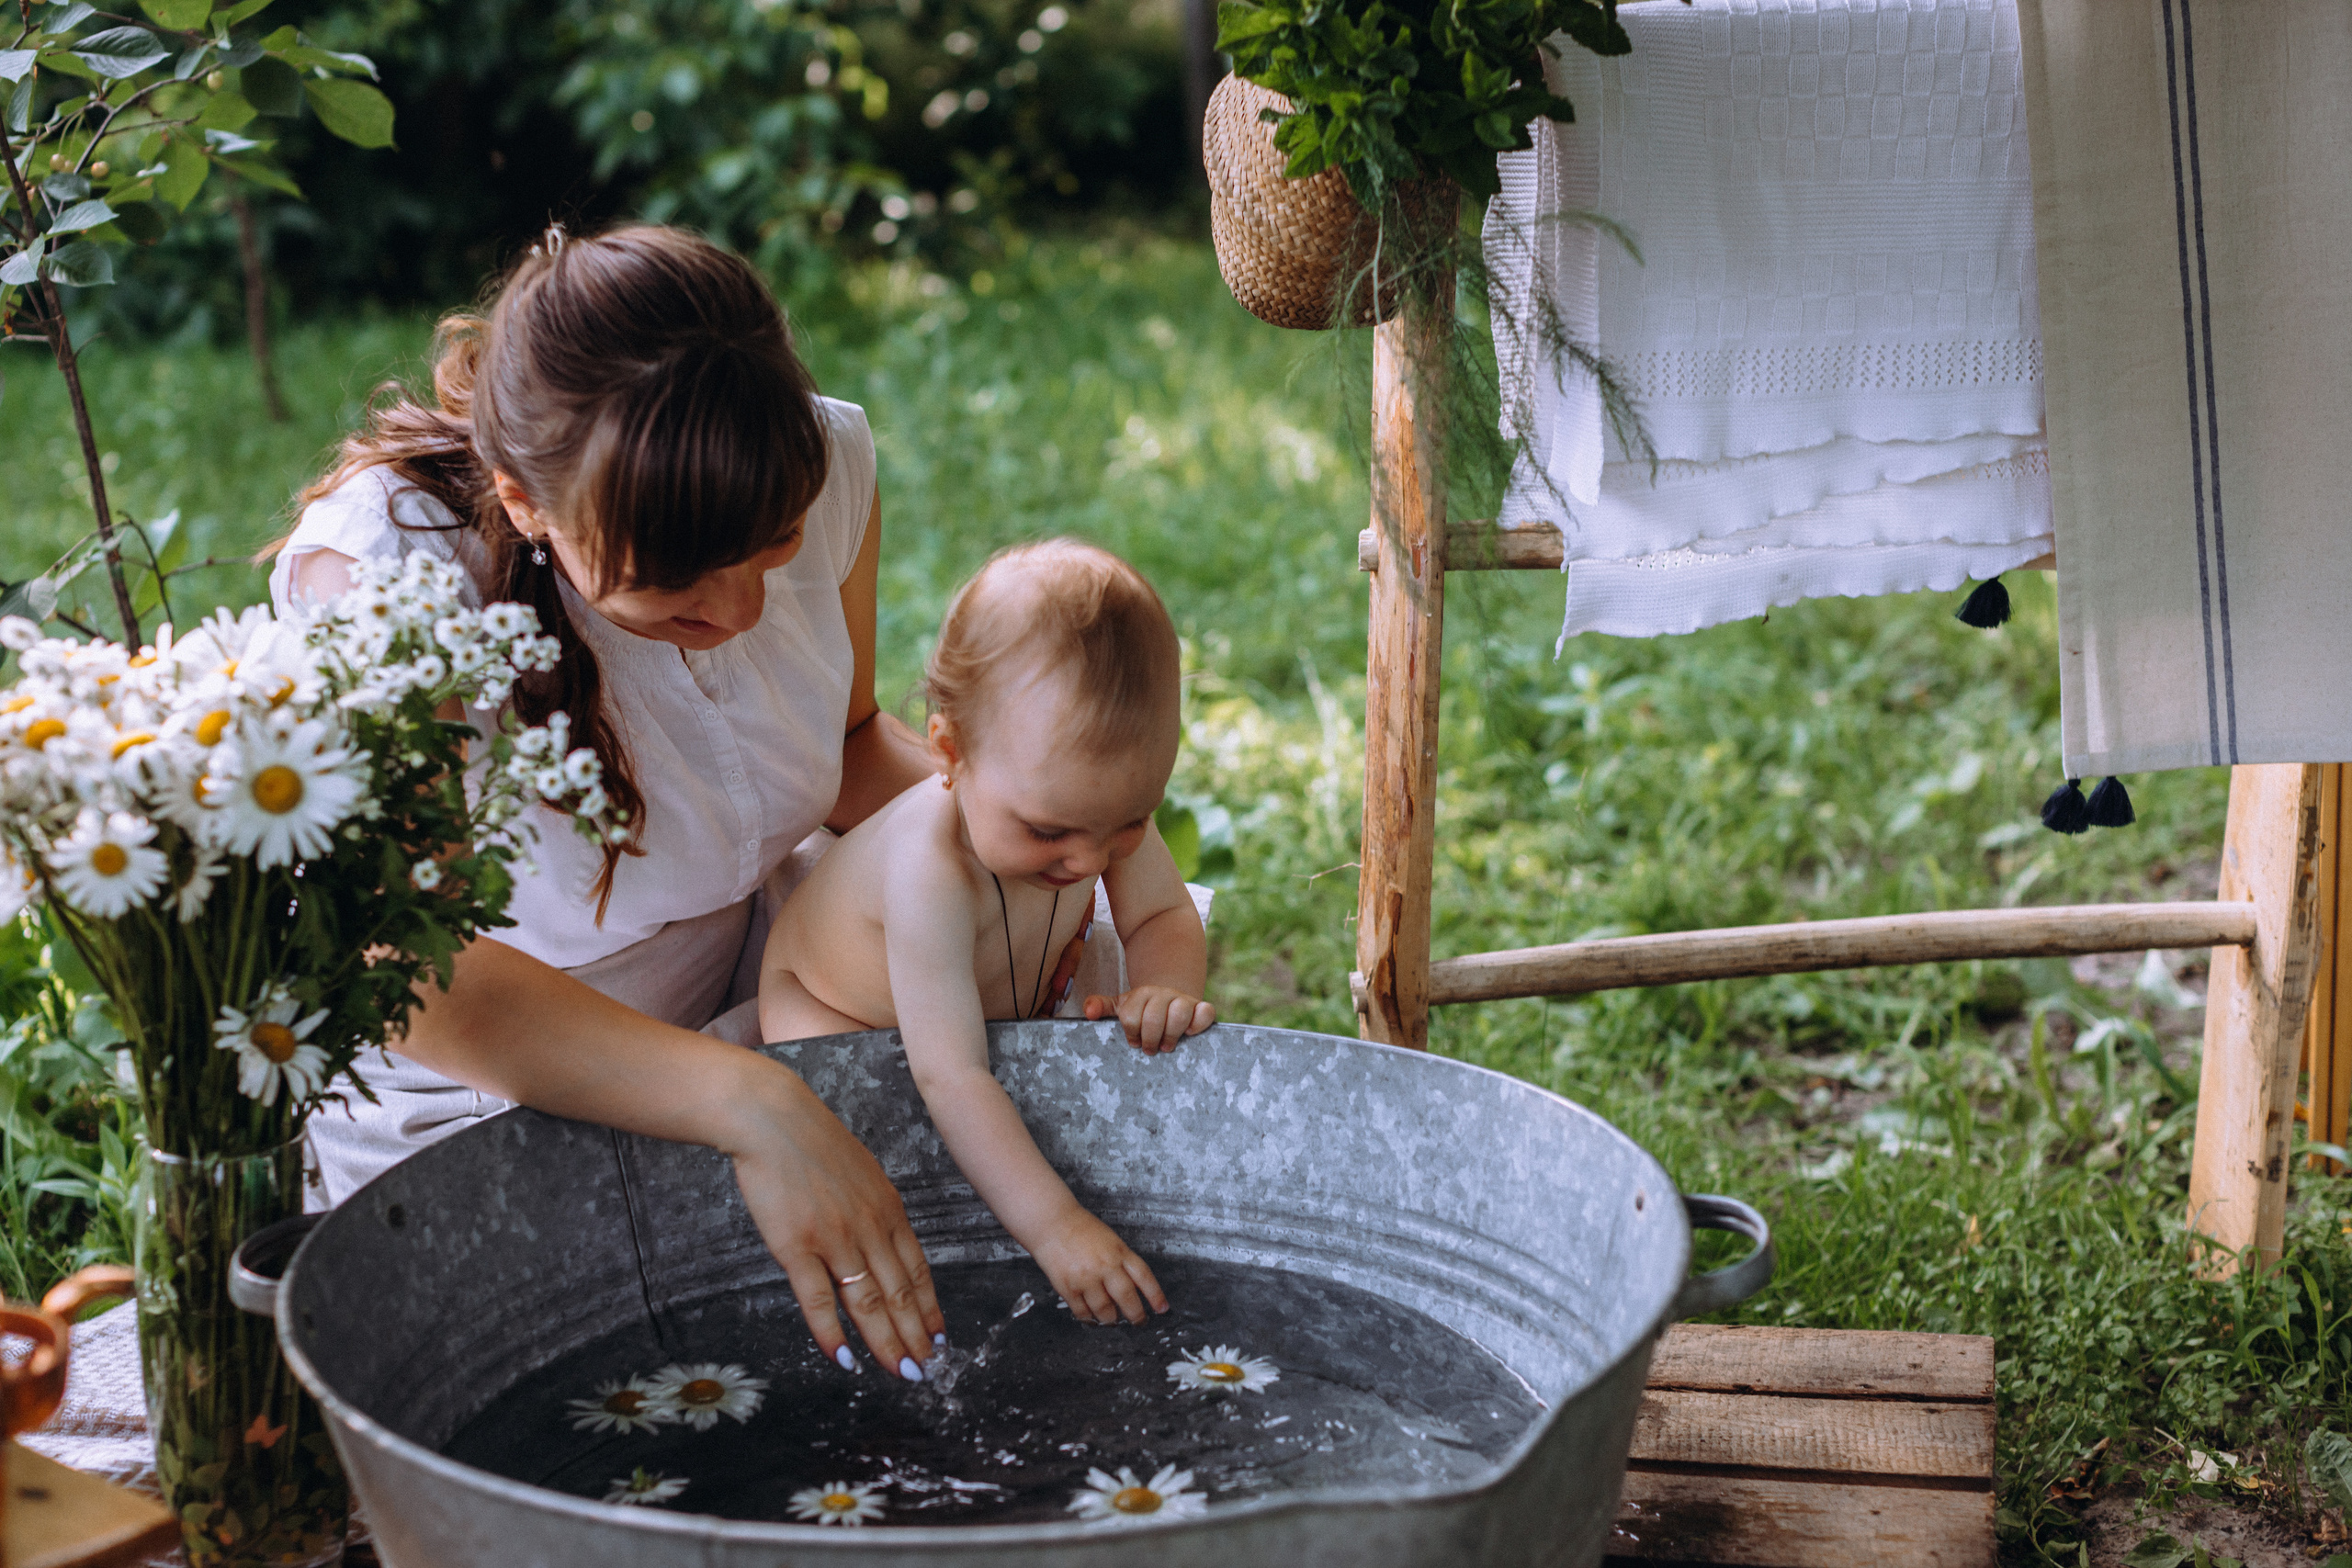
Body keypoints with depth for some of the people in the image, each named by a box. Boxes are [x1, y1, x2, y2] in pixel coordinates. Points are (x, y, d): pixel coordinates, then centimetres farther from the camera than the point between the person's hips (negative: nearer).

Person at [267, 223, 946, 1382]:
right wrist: (752, 1108, -55)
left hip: (759, 992, 6)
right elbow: (411, 972, -44)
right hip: (480, 1102, -5)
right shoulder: (382, 560, -32)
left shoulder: (819, 463, -15)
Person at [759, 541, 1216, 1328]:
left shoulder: (1103, 809, -28)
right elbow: (950, 1078, -49)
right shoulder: (930, 873, -47)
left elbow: (1164, 917, -11)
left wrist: (1167, 987, -36)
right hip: (830, 1010, -6)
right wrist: (1054, 1227, -53)